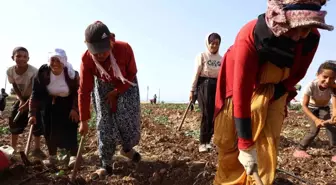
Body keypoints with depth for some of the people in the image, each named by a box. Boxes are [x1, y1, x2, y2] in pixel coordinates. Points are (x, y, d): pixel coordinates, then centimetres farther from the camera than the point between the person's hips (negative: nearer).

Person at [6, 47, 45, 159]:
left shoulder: (33, 71, -31)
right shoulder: (10, 71, -18)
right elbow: (15, 87, -4)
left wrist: (26, 105, -29)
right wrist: (21, 100, -14)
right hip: (21, 98, 4)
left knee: (37, 123, -9)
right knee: (15, 122, 6)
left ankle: (37, 149, 4)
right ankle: (13, 148, 21)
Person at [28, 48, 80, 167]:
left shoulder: (72, 74, -22)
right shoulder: (42, 73, -19)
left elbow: (78, 92, -10)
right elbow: (36, 94, -16)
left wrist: (75, 108, -16)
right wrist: (32, 113, -19)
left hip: (68, 105, -2)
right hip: (49, 105, 3)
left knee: (69, 131, -10)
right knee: (49, 131, 4)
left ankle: (73, 156, 1)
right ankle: (52, 156, 20)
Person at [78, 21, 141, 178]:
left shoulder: (124, 49, -33)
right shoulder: (86, 59, -29)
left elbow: (132, 74, -14)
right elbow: (84, 91, -22)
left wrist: (116, 91, -19)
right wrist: (83, 120, -19)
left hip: (126, 85, -1)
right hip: (103, 87, 1)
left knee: (128, 119, -11)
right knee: (105, 124, -4)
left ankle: (127, 148, 20)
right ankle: (106, 165, 7)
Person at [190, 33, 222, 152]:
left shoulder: (221, 59, 11)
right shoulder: (202, 56, 0)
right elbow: (196, 74, -3)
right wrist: (192, 90, -6)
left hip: (217, 87, 4)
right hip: (204, 86, -4)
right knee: (206, 114, -7)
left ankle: (207, 141, 13)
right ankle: (203, 143, 2)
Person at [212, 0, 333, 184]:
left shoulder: (311, 38, -22)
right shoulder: (250, 38, -36)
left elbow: (297, 74, -1)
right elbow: (240, 95, -35)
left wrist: (269, 97, -8)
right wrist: (246, 145, -33)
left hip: (273, 91, 3)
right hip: (241, 86, -2)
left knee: (267, 143, -6)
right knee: (227, 140, 0)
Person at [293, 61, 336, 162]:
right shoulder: (311, 85, -37)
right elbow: (304, 106, -34)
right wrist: (316, 119, -46)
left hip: (324, 108, 2)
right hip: (312, 107, -2)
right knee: (314, 130, -12)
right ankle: (300, 149, 2)